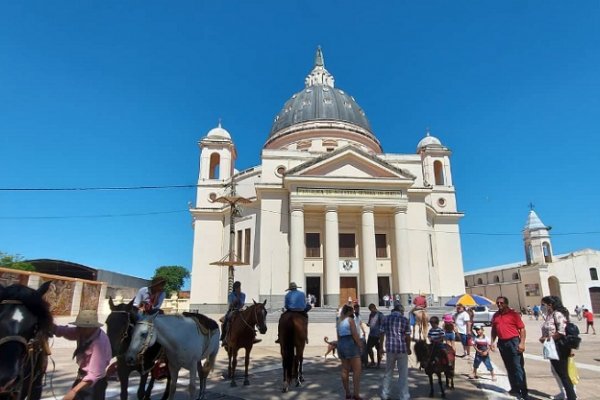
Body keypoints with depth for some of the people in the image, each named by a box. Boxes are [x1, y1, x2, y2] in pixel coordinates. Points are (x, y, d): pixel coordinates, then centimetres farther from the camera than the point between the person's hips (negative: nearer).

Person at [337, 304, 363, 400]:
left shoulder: (339, 321, 14)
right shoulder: (350, 319, -7)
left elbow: (338, 336, 15)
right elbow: (355, 334, -14)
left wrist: (340, 347, 18)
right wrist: (360, 345, -7)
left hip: (341, 344, 8)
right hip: (351, 344, -8)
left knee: (345, 370, 10)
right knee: (357, 369, -3)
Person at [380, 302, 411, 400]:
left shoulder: (386, 319, 4)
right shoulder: (404, 319, -4)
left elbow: (382, 334, 4)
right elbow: (407, 336, -5)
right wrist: (409, 348, 9)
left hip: (390, 349, 3)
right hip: (402, 349, -3)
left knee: (388, 373, 15)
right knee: (403, 374, 8)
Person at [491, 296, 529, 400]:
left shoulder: (513, 314, -6)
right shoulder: (495, 315, 10)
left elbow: (522, 329, -8)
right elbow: (494, 330, 16)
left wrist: (522, 343, -16)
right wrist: (492, 341, 7)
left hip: (513, 342, -5)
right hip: (502, 343, 6)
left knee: (518, 367, -6)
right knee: (509, 368, 13)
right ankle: (515, 389, 24)